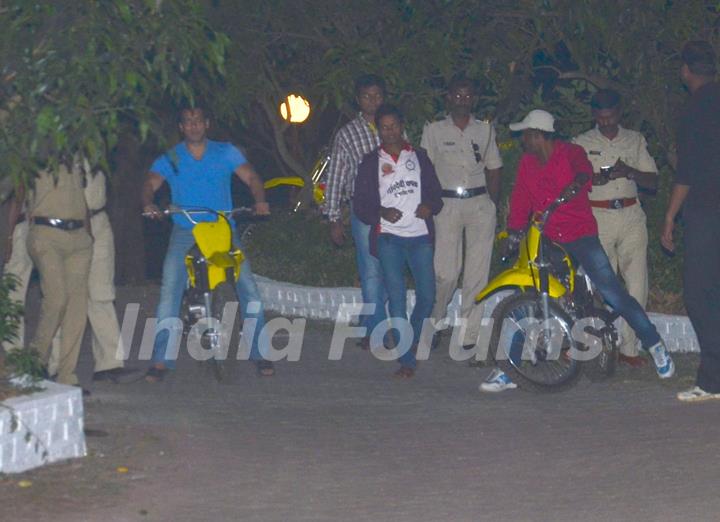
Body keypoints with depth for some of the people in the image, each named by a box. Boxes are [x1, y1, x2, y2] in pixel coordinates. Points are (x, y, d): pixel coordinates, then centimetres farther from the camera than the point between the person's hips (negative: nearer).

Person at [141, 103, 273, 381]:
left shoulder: (225, 152, 7)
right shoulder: (170, 159, 5)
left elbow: (250, 176, 0)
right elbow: (151, 183, -8)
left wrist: (260, 200, -21)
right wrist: (148, 203, -32)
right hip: (185, 232, 0)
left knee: (249, 287, -9)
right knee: (169, 291, -12)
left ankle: (260, 353, 2)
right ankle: (161, 360, -8)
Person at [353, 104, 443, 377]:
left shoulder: (419, 157, 14)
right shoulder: (370, 162, 9)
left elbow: (435, 191, 15)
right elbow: (360, 204, 6)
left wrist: (430, 206, -8)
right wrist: (382, 212, -14)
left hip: (419, 236, 2)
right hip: (388, 236, -2)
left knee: (427, 296, -1)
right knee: (397, 296, -12)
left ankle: (410, 341, 25)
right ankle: (407, 359, -12)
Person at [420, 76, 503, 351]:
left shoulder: (485, 129, 13)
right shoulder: (434, 130, 6)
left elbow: (493, 169, 17)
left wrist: (493, 204, 8)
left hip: (480, 204, 2)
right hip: (447, 205, -2)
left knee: (477, 272, -2)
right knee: (446, 272, -10)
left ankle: (470, 334, 3)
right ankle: (433, 323, 13)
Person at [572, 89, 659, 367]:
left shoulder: (635, 140, 13)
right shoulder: (582, 143, 7)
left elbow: (653, 181, 10)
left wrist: (630, 172, -10)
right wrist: (595, 179, -17)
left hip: (631, 218, 2)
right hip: (598, 218, -2)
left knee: (637, 284, -4)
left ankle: (629, 347, 3)